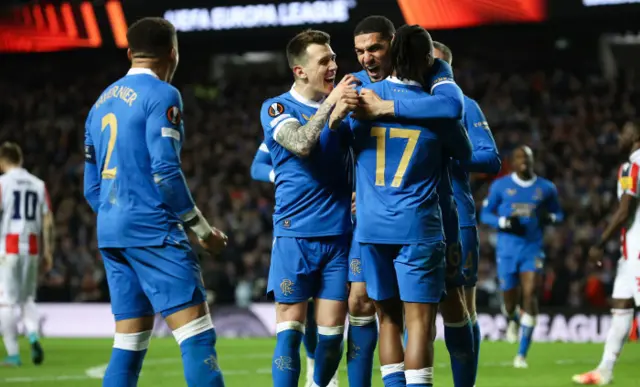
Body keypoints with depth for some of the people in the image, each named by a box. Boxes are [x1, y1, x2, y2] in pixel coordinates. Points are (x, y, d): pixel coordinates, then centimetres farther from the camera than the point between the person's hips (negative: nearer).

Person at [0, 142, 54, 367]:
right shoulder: (38, 184, 8)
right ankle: (33, 336, -8)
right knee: (27, 298, 17)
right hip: (32, 247, 4)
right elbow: (47, 221, 6)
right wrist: (47, 252, 10)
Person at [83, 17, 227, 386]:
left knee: (130, 343, 10)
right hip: (153, 229, -8)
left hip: (110, 232, 8)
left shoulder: (102, 103, 18)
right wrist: (203, 229, -7)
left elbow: (92, 187, 19)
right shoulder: (161, 95, -6)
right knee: (197, 334, -11)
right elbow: (165, 171, -14)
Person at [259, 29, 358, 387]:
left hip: (339, 233, 3)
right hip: (296, 233, -3)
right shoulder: (277, 108, -1)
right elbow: (301, 145, -19)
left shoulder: (343, 104, 11)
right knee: (290, 329, -7)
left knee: (332, 331, 2)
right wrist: (329, 106, -25)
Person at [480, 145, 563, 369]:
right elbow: (485, 214, 4)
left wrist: (549, 217, -8)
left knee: (530, 294, -15)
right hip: (507, 249, 0)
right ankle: (512, 319, 48)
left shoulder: (546, 188, 6)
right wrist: (505, 222, -16)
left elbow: (558, 214, 16)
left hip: (533, 248, 0)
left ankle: (522, 353, -11)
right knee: (510, 298, 5)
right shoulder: (500, 186, 1)